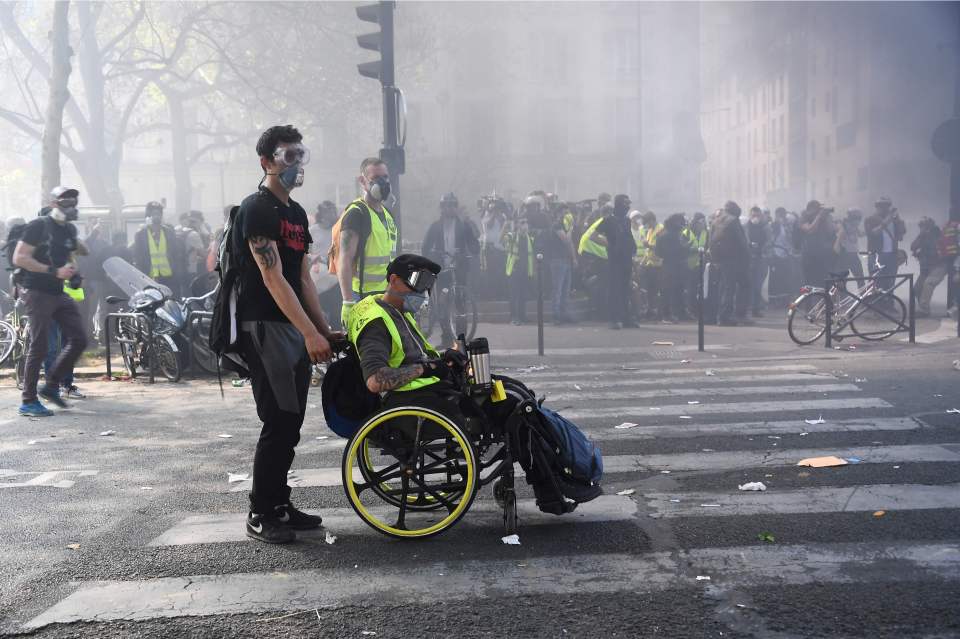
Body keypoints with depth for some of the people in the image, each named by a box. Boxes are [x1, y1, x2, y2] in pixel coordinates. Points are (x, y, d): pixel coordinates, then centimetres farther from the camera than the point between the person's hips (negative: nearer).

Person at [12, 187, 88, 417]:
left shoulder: (70, 230, 13)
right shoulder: (39, 226, -10)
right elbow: (19, 258, -17)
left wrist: (72, 270, 7)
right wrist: (54, 271, -20)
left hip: (59, 293, 8)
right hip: (38, 293, -8)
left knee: (78, 340, 3)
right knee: (39, 346, -7)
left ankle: (51, 386, 16)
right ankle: (28, 402, 1)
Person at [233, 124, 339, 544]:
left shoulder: (296, 213, 17)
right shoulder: (257, 209, -11)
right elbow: (272, 278, -20)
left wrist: (324, 329, 14)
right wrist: (311, 333, -25)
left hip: (296, 330, 9)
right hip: (265, 328, -9)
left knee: (290, 423, 11)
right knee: (279, 422, -8)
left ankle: (279, 505, 20)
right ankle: (260, 515, 2)